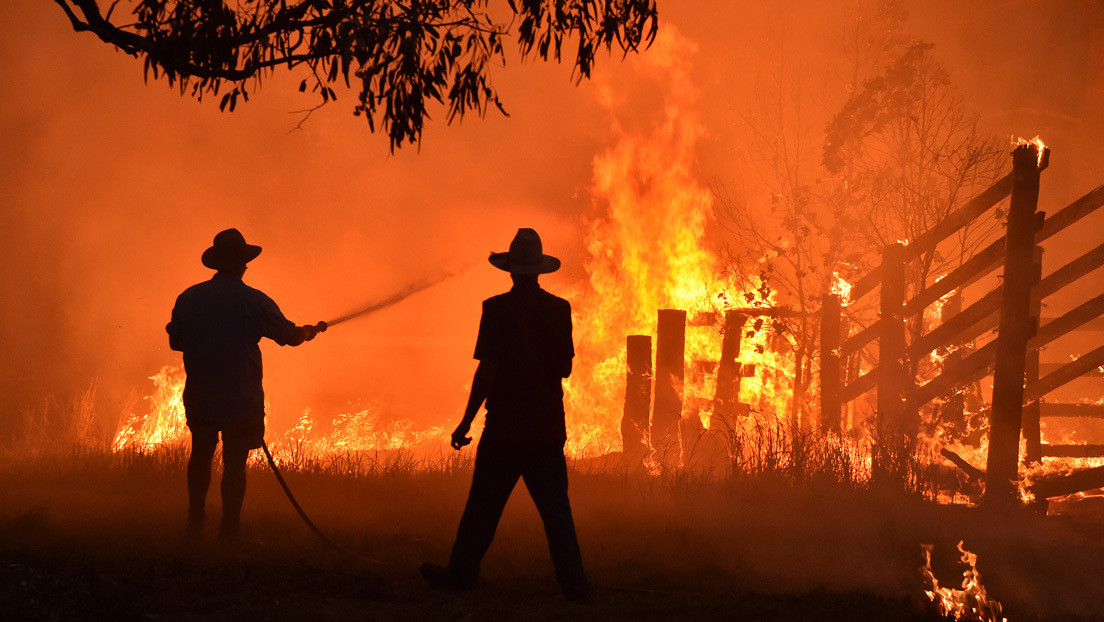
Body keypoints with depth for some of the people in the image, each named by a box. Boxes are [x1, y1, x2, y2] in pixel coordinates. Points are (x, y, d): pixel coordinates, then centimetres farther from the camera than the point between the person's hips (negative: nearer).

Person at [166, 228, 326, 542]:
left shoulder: (188, 298, -2)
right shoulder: (255, 302, -11)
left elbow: (175, 342, 8)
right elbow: (290, 335, 0)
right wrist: (312, 330, 22)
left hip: (200, 398, 3)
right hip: (241, 399, -3)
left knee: (201, 454, 21)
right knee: (234, 461, 4)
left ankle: (195, 522, 24)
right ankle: (229, 530, 7)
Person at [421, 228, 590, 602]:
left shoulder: (498, 309, -10)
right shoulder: (559, 309, 1)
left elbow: (487, 371, -15)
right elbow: (565, 368, 9)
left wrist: (466, 423, -9)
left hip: (505, 427, -3)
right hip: (549, 428, 3)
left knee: (483, 506, 8)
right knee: (556, 509, 6)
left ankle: (460, 575, 18)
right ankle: (574, 584, 1)